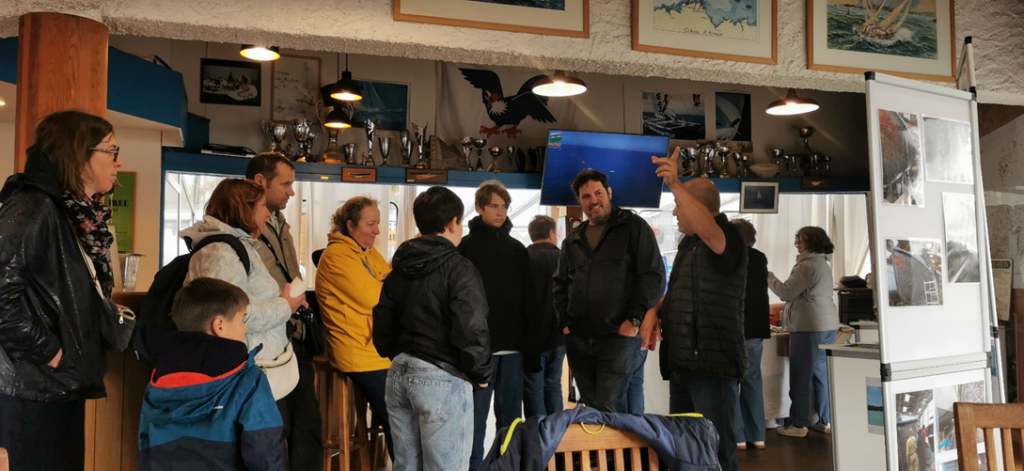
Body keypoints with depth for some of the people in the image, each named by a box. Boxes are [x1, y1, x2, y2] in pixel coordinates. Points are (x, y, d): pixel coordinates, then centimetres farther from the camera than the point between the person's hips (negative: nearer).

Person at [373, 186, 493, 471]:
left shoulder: (400, 268, 11)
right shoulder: (459, 268, -11)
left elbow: (382, 327, 13)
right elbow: (470, 330, -20)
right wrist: (481, 374, -5)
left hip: (400, 374, 8)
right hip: (442, 378, -7)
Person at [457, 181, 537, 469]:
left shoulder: (517, 249, 12)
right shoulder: (465, 247, 1)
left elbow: (528, 300, 12)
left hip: (512, 346, 4)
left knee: (511, 416, 11)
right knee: (476, 417, 0)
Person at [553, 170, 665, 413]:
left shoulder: (634, 227, 1)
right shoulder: (572, 241, 18)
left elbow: (654, 275, -5)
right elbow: (560, 284, 24)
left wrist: (635, 320, -11)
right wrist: (565, 322, 11)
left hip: (619, 336, -5)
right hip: (578, 339, 6)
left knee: (609, 409, -10)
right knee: (592, 408, 11)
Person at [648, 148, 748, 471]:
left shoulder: (727, 239, -11)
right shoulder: (688, 243, 16)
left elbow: (709, 230, -36)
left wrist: (675, 185, -43)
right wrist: (655, 311, 6)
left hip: (712, 365, -9)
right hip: (682, 364, 9)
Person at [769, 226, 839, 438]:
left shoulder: (807, 265, -15)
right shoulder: (822, 263, 16)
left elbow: (786, 292, -15)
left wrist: (769, 276, -4)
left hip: (809, 327, -9)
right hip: (827, 324, 9)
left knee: (801, 375, -3)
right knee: (822, 372, 12)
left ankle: (798, 424, 2)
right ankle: (826, 420, 16)